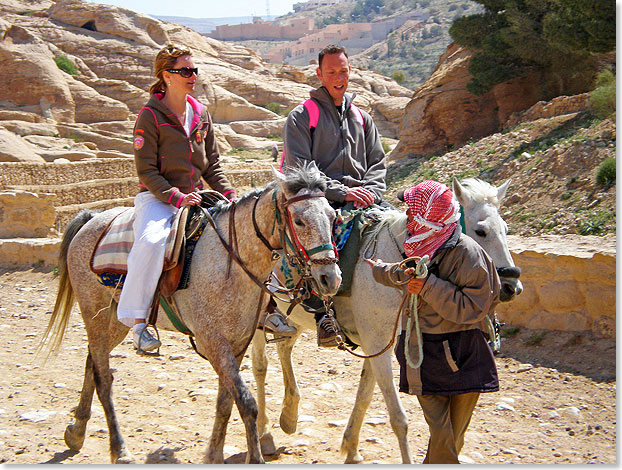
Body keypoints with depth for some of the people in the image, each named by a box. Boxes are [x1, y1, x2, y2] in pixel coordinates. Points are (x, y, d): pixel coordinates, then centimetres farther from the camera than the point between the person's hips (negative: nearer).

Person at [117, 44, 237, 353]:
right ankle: (137, 319, -29)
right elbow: (146, 171, -10)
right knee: (152, 241, -35)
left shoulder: (200, 113, 13)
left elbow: (212, 164, 16)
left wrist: (230, 196, 1)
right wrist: (176, 197, -21)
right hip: (157, 199, -6)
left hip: (195, 197, 7)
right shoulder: (150, 116, -6)